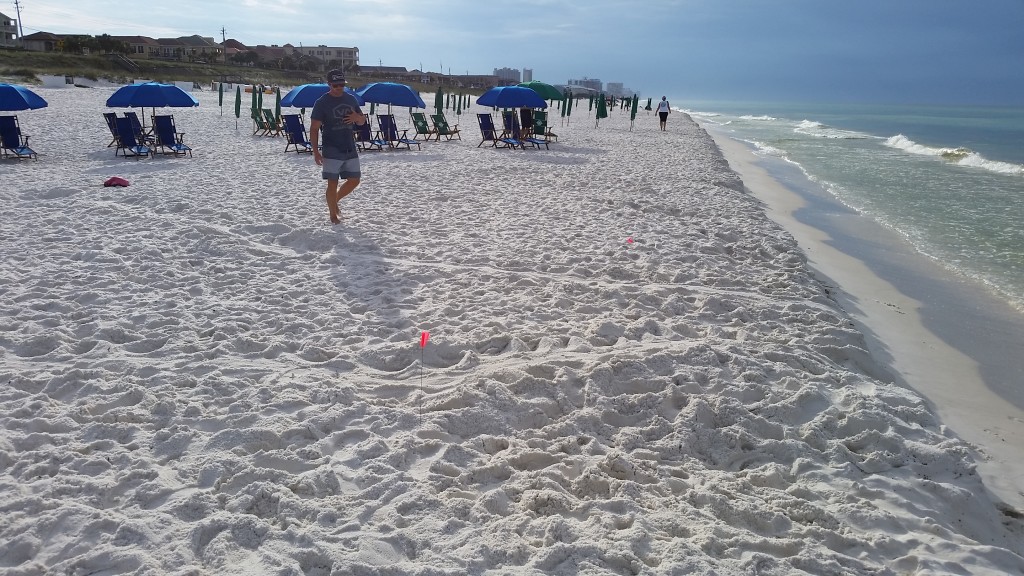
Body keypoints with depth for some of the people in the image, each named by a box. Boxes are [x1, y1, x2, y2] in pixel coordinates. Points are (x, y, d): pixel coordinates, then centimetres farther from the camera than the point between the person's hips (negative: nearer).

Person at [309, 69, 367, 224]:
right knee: (332, 183, -3)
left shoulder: (351, 99, 9)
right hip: (332, 150, -5)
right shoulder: (322, 102, -6)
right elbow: (314, 129, -8)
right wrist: (316, 152, -15)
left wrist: (358, 117, -7)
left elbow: (362, 122, 18)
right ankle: (333, 214, 11)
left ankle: (334, 201, 32)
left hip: (350, 149, 6)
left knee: (354, 180, 9)